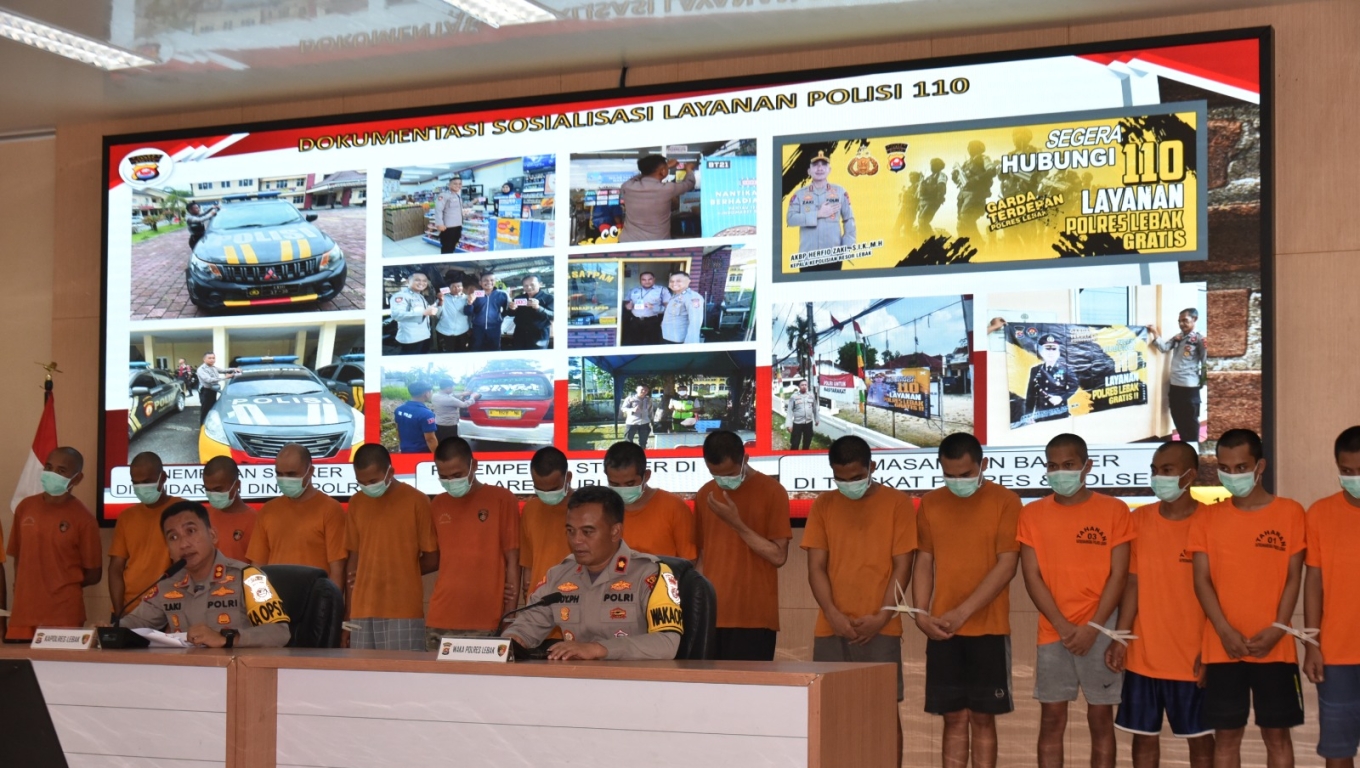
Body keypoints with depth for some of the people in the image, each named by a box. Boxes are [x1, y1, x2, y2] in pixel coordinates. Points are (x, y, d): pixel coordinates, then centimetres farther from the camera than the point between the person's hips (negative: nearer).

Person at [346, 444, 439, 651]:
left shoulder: (416, 501, -2)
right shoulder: (356, 503, 11)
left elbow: (433, 559, 2)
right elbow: (354, 558, 12)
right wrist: (349, 610, 5)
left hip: (404, 612, -4)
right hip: (362, 611, 4)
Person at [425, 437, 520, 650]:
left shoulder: (501, 499, 0)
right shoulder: (437, 505, 13)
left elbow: (512, 562, -1)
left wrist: (510, 620, -4)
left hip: (486, 623, -4)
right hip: (440, 621, 4)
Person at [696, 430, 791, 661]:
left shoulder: (771, 491, -3)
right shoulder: (705, 495, 11)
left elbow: (778, 556, -7)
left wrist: (736, 524, -14)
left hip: (754, 618, -4)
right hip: (711, 616, 4)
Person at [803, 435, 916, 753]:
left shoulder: (897, 503, 1)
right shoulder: (823, 506, 8)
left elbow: (902, 567, -2)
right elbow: (816, 567, 4)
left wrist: (881, 617, -12)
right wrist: (832, 613, -10)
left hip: (880, 628, -2)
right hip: (832, 628, 3)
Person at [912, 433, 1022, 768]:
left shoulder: (1005, 501, -4)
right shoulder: (930, 504, 8)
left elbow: (1006, 566, -10)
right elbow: (924, 563, 9)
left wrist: (963, 612, -16)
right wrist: (921, 614, -7)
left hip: (989, 629, -3)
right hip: (942, 631, 3)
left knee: (982, 717, 2)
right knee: (954, 718, 5)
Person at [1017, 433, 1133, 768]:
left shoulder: (1114, 510, 0)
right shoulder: (1033, 514, 5)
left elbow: (1118, 575, -3)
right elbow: (1032, 576, 0)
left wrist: (1092, 627, -11)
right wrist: (1063, 626, -10)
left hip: (1100, 631, -1)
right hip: (1053, 632, 1)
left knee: (1101, 718, 4)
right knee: (1051, 719, 3)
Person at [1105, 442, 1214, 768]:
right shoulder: (1140, 520, 3)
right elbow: (1133, 583, 4)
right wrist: (1120, 638, -3)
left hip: (1192, 656, -3)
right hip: (1143, 655, 3)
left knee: (1199, 735, 8)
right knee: (1144, 734, 10)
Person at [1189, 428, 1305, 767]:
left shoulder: (1289, 513, 1)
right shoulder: (1208, 519, 6)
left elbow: (1293, 578, 0)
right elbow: (1202, 580, 1)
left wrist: (1276, 631, -12)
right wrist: (1225, 632, -13)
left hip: (1274, 647, -1)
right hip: (1222, 648, 1)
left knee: (1277, 733, 4)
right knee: (1226, 735, 5)